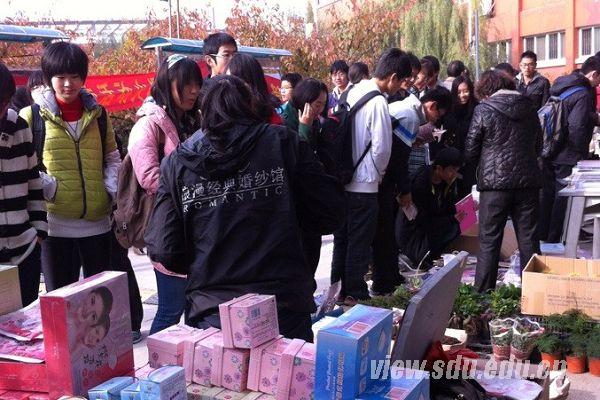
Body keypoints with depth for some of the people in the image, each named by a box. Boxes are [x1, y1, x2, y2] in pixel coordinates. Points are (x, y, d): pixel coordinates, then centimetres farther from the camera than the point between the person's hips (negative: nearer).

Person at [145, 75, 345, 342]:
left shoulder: (176, 163, -1)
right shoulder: (283, 143, -3)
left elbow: (164, 251, -4)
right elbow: (330, 216, -2)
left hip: (211, 315, 0)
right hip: (285, 311, 0)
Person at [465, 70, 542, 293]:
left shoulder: (483, 110, -4)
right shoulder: (529, 109, 10)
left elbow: (470, 151, -2)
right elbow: (538, 147, 18)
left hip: (495, 183, -4)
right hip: (528, 182, 4)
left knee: (489, 241, 4)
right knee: (529, 240, 10)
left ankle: (483, 293, 6)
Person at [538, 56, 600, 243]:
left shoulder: (559, 85, 7)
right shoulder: (583, 94, -19)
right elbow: (577, 127, -28)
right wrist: (581, 152, -15)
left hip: (549, 151, 8)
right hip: (568, 157, -8)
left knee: (548, 193, 17)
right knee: (563, 197, 3)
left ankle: (543, 234, 27)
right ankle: (555, 239, 11)